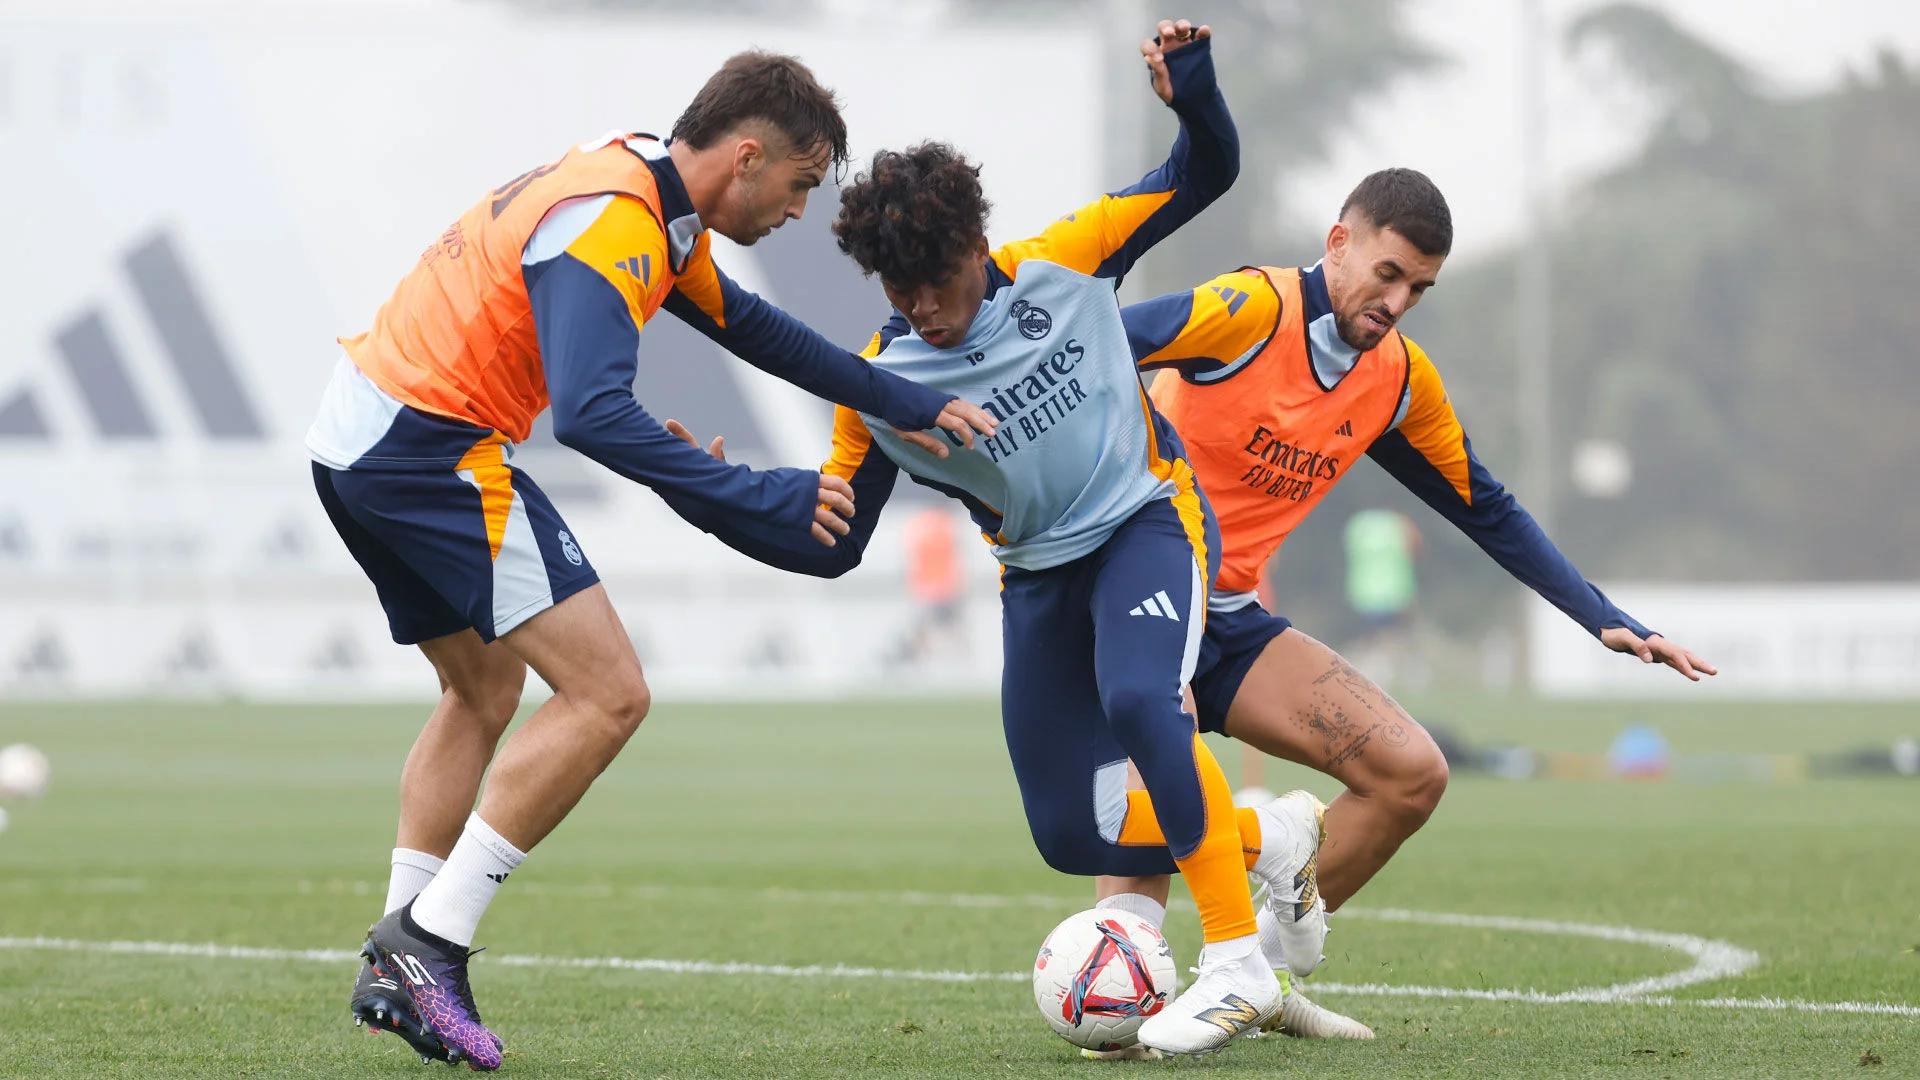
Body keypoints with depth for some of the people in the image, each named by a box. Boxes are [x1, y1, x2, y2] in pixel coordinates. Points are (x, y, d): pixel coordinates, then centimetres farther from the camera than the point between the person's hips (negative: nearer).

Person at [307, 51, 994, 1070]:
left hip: (358, 436, 11)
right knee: (608, 692, -10)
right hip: (432, 443, -11)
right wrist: (757, 495, -31)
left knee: (483, 692, 23)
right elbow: (592, 416, -33)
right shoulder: (613, 228, -21)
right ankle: (429, 944, -9)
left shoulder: (651, 199, 11)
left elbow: (748, 324, 25)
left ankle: (396, 965, 19)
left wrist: (911, 403, 24)